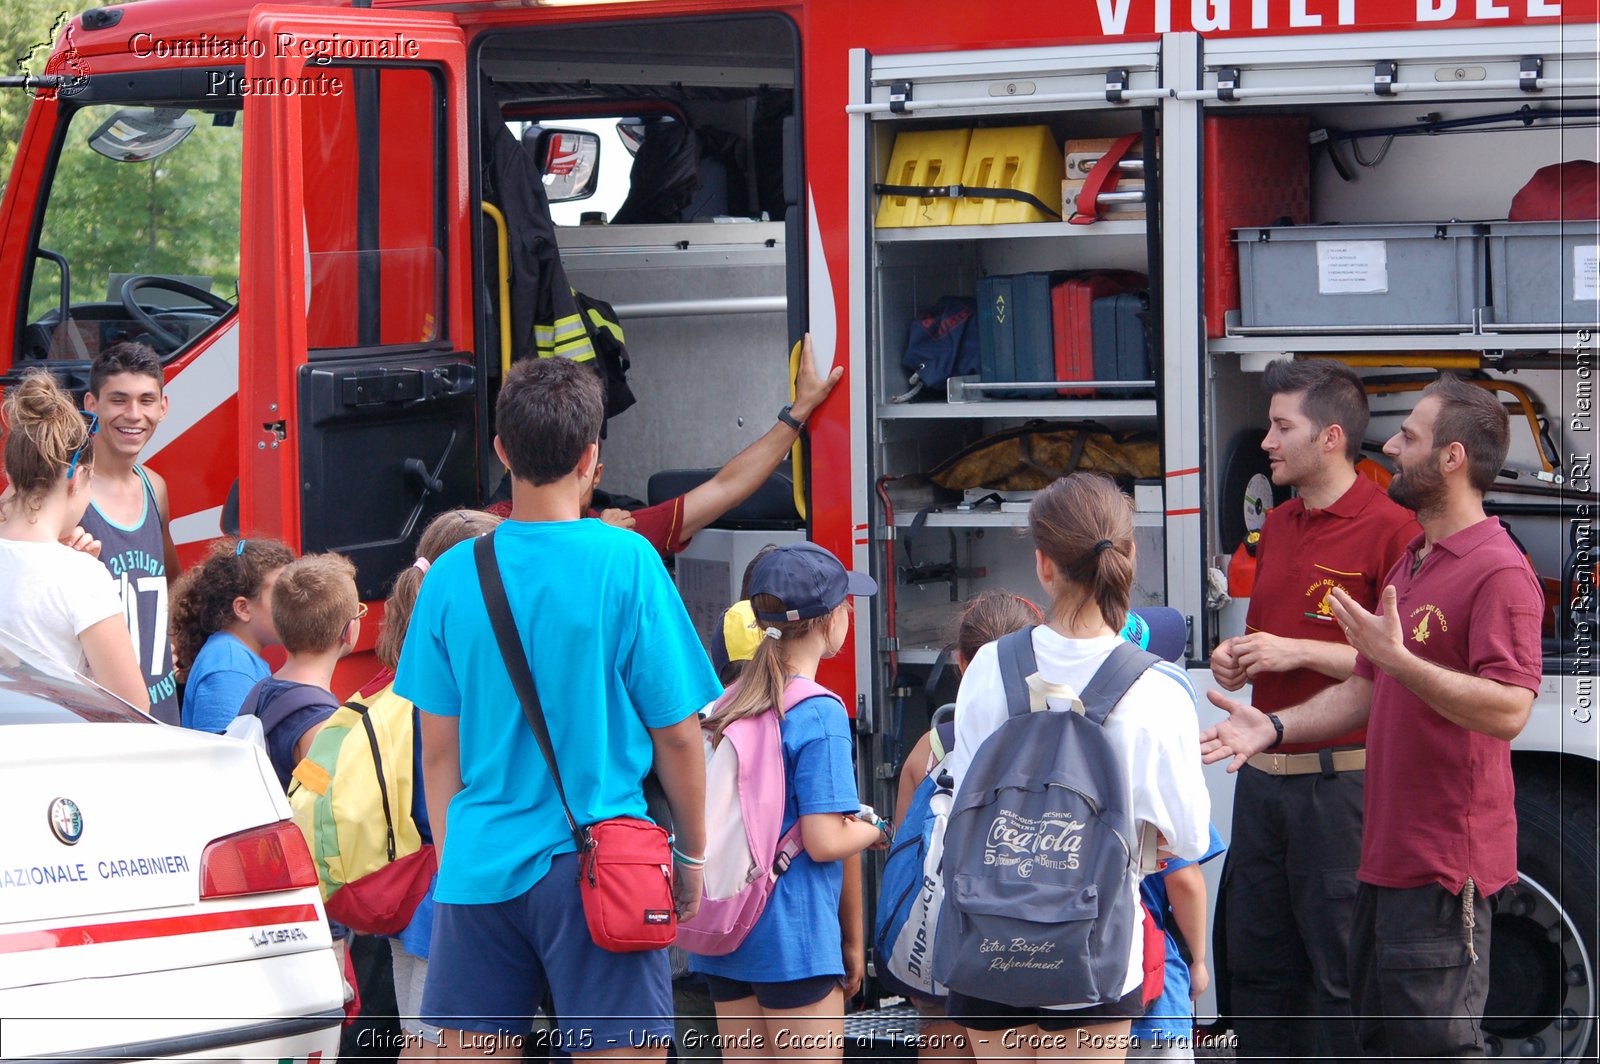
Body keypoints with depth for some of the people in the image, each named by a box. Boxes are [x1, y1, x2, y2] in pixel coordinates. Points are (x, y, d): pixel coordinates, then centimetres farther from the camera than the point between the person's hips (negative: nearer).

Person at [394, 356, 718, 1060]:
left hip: (482, 869, 4)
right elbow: (675, 734, -3)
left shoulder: (452, 574, 2)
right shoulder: (626, 563, -8)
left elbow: (439, 751, 7)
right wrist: (692, 855, 10)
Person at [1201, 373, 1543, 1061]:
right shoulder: (1410, 564, 19)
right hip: (1387, 852, 10)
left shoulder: (1498, 572, -14)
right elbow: (1366, 691, 22)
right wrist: (1275, 727, 7)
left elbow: (1507, 709, -25)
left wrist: (1399, 658, -29)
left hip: (1446, 865, -10)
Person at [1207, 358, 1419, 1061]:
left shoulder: (1391, 528, -11)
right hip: (1263, 776, 8)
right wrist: (1235, 656, 8)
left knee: (1340, 970, -4)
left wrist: (1298, 652, -17)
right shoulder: (1277, 527, 16)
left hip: (1339, 783, -8)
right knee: (1256, 960, 12)